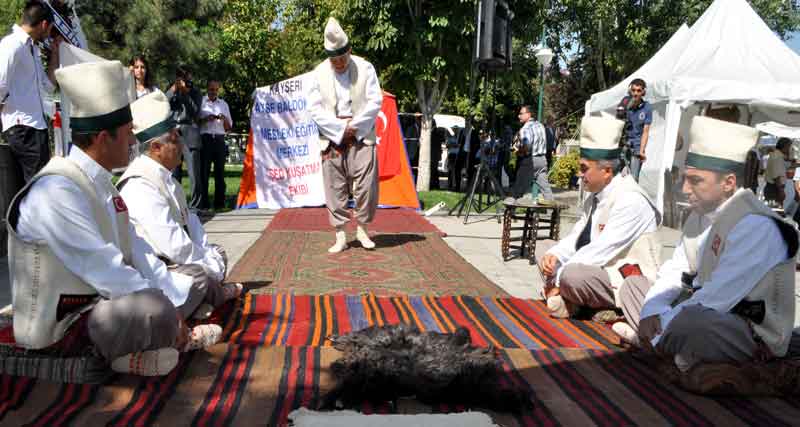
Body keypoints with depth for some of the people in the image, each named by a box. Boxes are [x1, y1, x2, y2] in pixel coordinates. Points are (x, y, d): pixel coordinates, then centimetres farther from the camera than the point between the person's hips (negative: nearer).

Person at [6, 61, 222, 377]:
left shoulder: (100, 182, 7)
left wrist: (173, 300, -2)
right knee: (155, 308, -37)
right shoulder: (56, 191, -24)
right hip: (64, 323, -10)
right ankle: (122, 354, -7)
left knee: (193, 278, 18)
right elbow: (103, 270, -28)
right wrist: (166, 312, -21)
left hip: (105, 298, 10)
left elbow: (136, 250, 6)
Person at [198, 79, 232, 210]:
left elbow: (228, 128, 17)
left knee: (220, 171, 3)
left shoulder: (223, 104, 17)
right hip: (205, 139, -3)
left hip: (219, 140, 3)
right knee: (204, 171, -3)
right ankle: (203, 204, -1)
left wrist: (225, 119, -3)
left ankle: (219, 203, 6)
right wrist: (205, 119, -12)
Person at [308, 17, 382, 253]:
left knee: (367, 186, -5)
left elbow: (375, 101, -4)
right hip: (331, 139, 1)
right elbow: (315, 108, -2)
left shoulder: (365, 68, 1)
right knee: (335, 189, 1)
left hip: (361, 137, -1)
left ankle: (362, 229, 14)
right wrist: (340, 129, -11)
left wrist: (354, 126, -10)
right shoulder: (319, 72, 3)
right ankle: (340, 235, 10)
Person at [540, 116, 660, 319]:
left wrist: (558, 280, -22)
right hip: (602, 270, 10)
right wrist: (553, 255, -13)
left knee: (572, 274, -33)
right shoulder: (595, 197, 8)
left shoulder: (629, 201, -21)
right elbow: (577, 237, 9)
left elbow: (601, 250, -25)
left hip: (627, 281, -10)